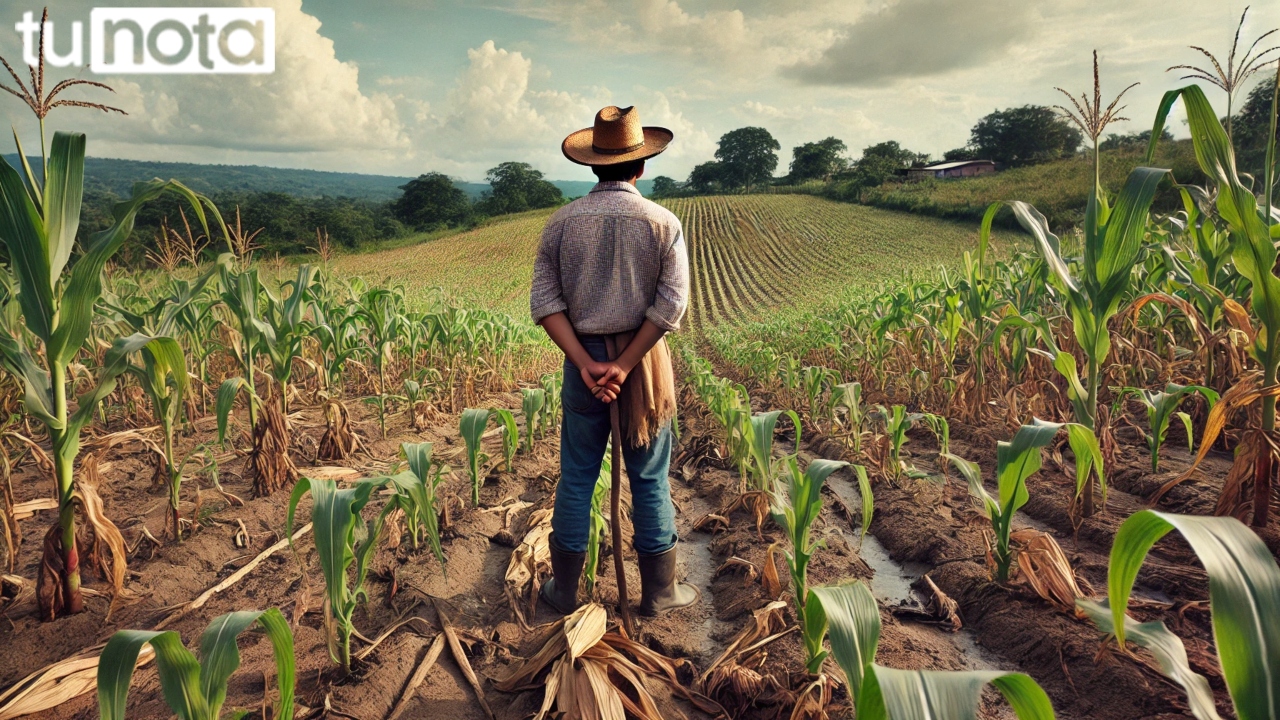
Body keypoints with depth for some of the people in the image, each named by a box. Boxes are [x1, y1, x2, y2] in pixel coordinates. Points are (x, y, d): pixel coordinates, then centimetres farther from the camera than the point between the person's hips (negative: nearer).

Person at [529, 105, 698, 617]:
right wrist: (625, 365, -14)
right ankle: (659, 592, 21)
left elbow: (545, 301, -7)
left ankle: (564, 589, 23)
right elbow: (670, 304, -13)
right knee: (650, 479, 10)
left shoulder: (562, 222, 0)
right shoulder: (663, 223, -5)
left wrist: (585, 363, -12)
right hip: (644, 360, -1)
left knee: (576, 477, 12)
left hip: (583, 358, 1)